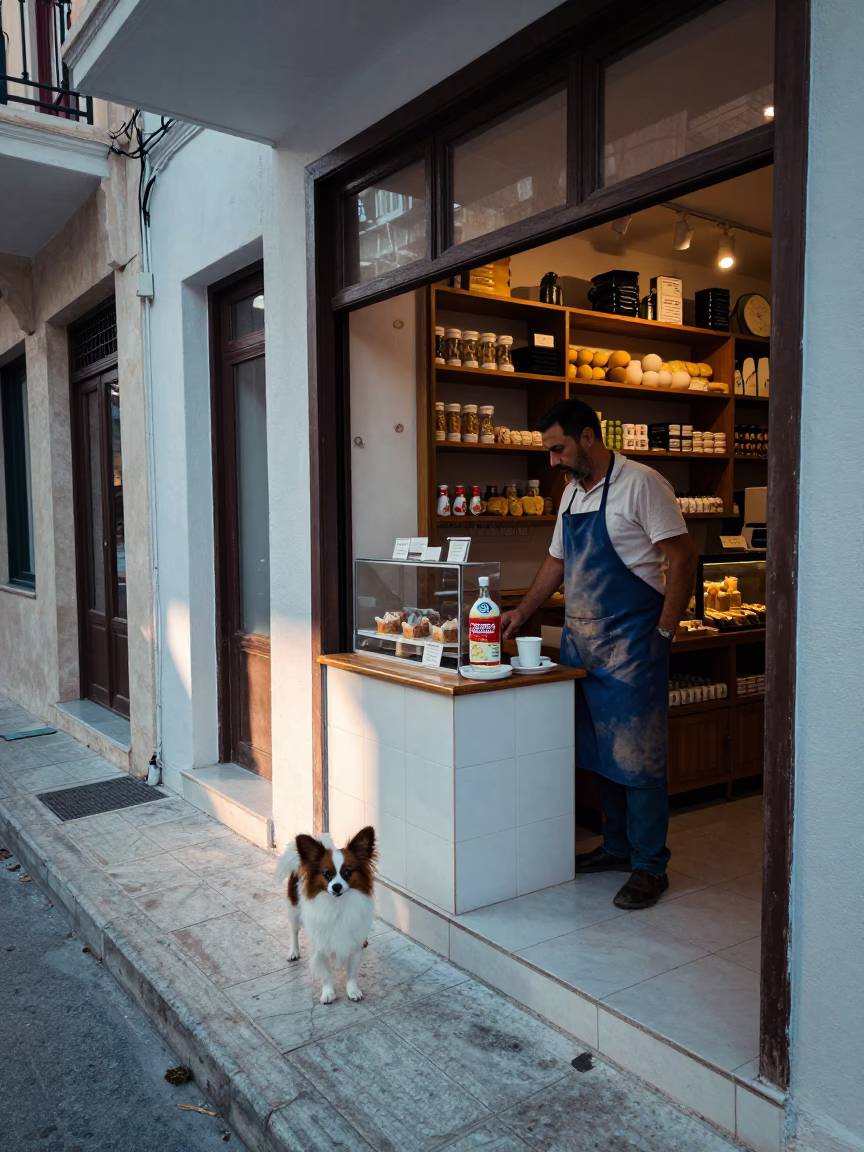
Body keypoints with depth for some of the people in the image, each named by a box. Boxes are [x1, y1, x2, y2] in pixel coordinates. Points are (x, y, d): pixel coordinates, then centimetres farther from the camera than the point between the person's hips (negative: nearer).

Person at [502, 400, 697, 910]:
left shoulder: (640, 484, -11)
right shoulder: (573, 492, 14)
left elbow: (682, 558, -13)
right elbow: (557, 562, 22)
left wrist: (664, 633, -14)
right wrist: (522, 612, 14)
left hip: (631, 645, -8)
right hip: (582, 645, 8)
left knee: (638, 757, -2)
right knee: (599, 753, 15)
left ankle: (650, 867, 10)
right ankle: (617, 846, 29)